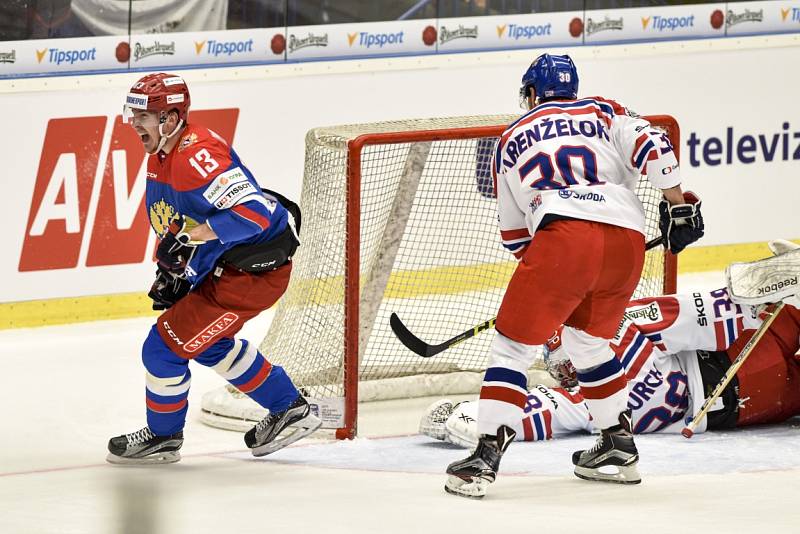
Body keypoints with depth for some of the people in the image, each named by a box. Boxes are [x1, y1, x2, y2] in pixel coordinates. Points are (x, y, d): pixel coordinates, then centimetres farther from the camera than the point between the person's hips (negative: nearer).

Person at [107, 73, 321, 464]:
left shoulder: (197, 156, -26)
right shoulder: (161, 157, 7)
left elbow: (252, 212, -34)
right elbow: (174, 221, 22)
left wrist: (190, 237, -34)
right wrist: (170, 270, 12)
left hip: (255, 267, -11)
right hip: (221, 267, 11)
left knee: (165, 345, -5)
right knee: (208, 340, 29)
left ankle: (163, 437, 18)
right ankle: (290, 410, 39)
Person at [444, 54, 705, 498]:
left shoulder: (511, 141, 27)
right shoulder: (603, 113, 26)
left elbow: (514, 232, 32)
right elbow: (652, 145, 6)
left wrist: (536, 261, 45)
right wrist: (679, 206, 8)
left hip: (564, 235, -3)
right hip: (628, 239, 3)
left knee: (513, 345, 3)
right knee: (589, 341, 26)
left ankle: (487, 455, -10)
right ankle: (620, 448, 29)